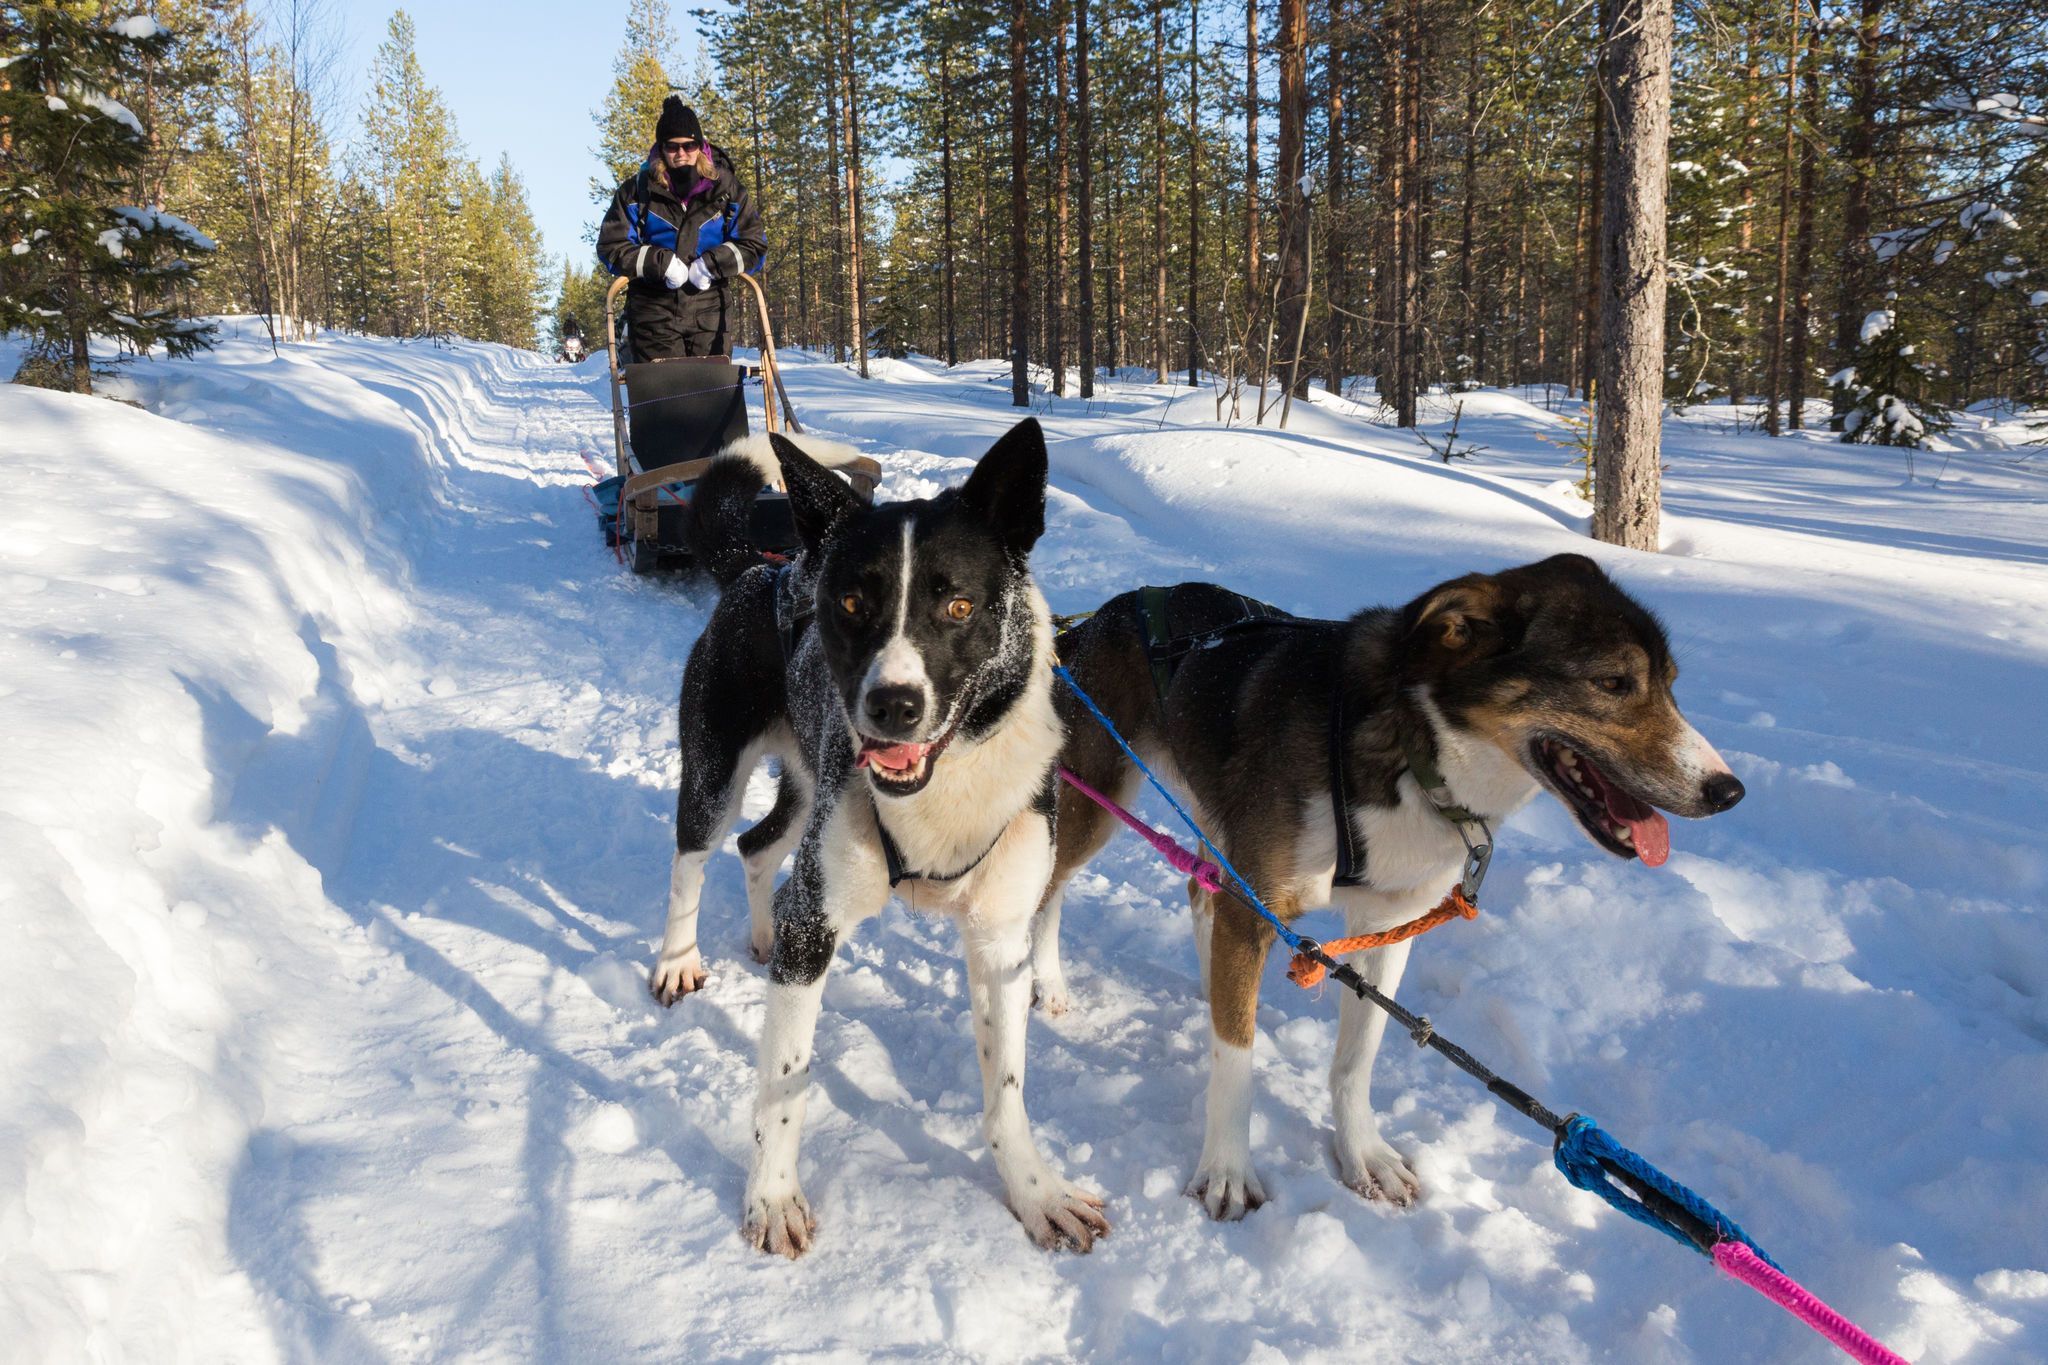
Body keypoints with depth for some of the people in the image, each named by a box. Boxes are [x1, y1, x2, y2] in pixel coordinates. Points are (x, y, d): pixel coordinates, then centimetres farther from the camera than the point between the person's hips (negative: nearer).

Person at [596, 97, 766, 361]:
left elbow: (754, 245, 3)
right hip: (654, 314, -1)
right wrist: (661, 264, -15)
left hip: (711, 313, 1)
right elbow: (611, 247, 0)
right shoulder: (637, 190, 2)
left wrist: (711, 265, -13)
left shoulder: (724, 188, 5)